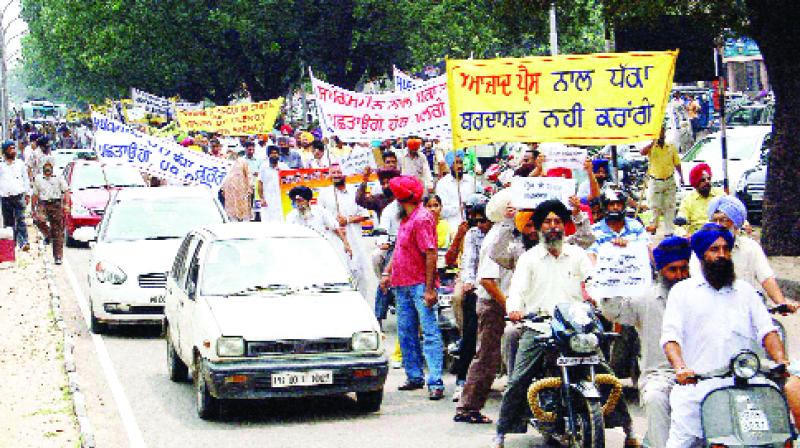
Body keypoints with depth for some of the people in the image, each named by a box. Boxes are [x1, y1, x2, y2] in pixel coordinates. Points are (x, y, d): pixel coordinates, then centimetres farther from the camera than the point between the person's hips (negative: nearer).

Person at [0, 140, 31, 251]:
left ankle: (23, 242, -21)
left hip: (19, 196, -1)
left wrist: (27, 194, 12)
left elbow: (26, 179, 15)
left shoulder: (20, 163, 11)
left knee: (20, 220, -12)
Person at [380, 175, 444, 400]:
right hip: (403, 284, 9)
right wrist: (387, 272, 15)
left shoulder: (422, 219, -14)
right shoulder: (406, 219, 15)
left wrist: (429, 289, -20)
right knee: (406, 332, 12)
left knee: (430, 333, -10)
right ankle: (414, 377, 21)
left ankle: (436, 382, -14)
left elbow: (431, 254, -18)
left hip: (420, 286, -9)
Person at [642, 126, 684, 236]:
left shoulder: (671, 147, 7)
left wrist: (681, 176, 1)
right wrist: (653, 143, -19)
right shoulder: (651, 147, 0)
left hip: (669, 181, 2)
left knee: (669, 207, 3)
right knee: (655, 206, 1)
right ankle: (654, 225, 23)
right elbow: (643, 152, -21)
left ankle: (669, 231, 7)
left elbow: (677, 163, 9)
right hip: (655, 181, -2)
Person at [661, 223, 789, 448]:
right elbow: (670, 336, 2)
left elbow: (766, 330, 11)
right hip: (694, 387, -1)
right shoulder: (682, 291, 13)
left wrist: (780, 360, -9)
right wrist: (680, 367, -18)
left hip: (741, 389, 1)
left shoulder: (745, 291, 21)